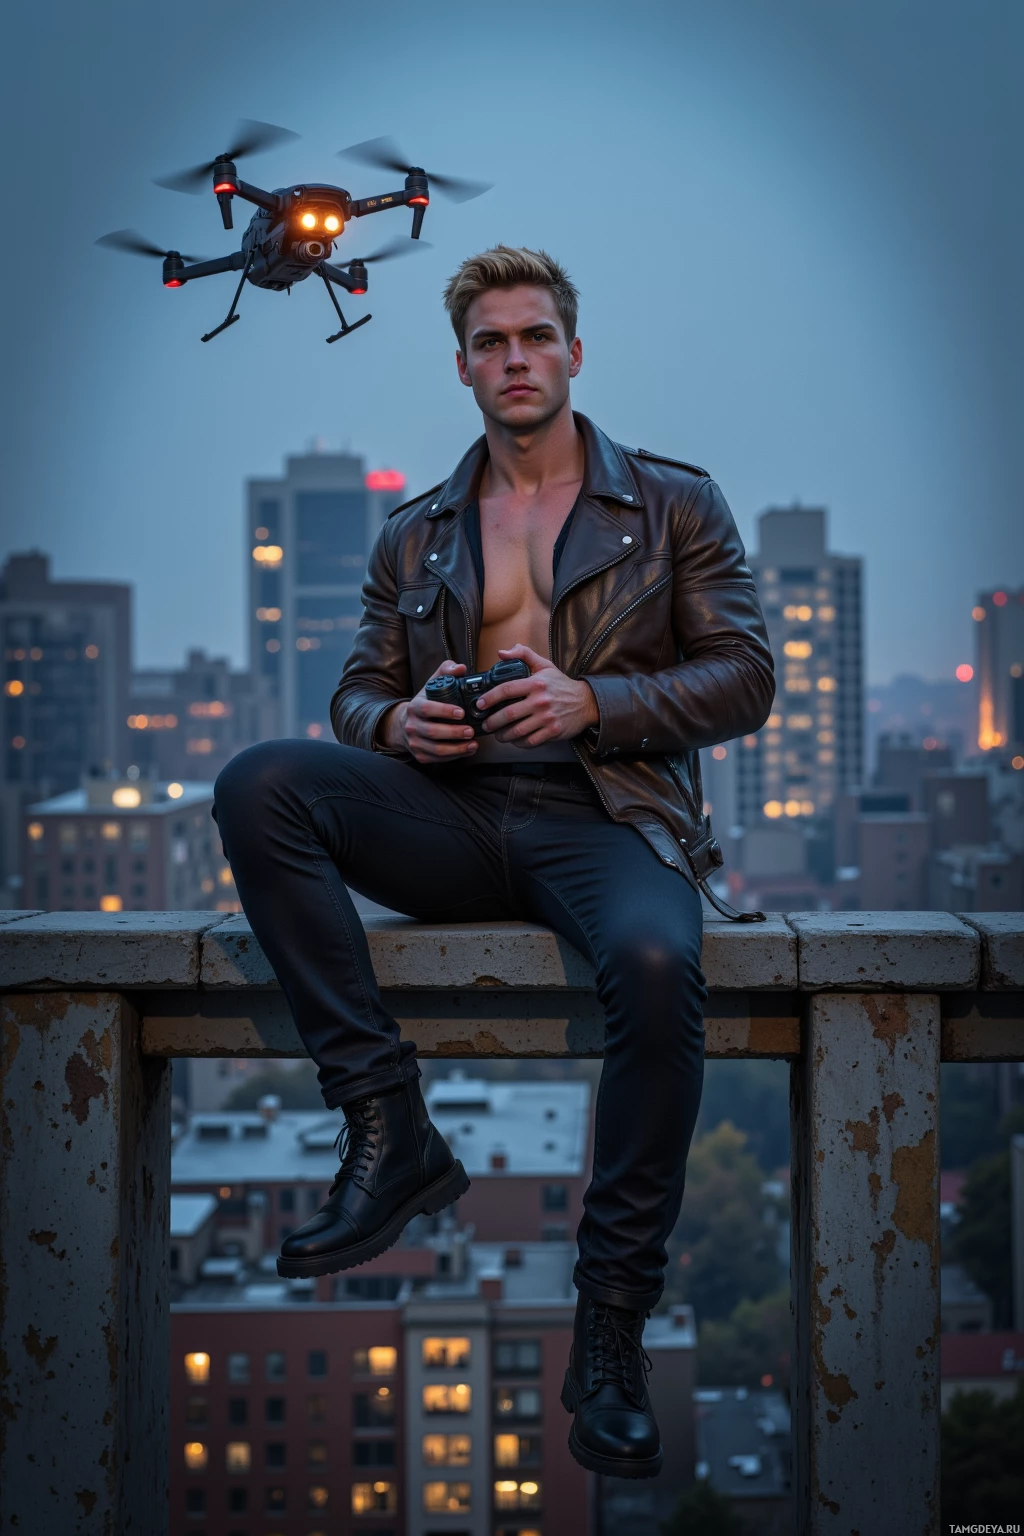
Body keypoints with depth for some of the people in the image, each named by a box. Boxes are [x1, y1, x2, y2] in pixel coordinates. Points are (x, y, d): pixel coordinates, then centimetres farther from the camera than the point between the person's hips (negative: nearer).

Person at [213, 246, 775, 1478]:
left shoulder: (675, 503, 13)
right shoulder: (412, 536, 21)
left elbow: (745, 679, 5)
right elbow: (357, 689, 20)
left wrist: (590, 703, -11)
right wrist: (400, 720, -6)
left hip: (604, 814, -3)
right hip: (452, 811, 3)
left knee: (656, 966, -38)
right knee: (258, 784, -26)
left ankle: (611, 1329, -22)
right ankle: (388, 1130, -26)